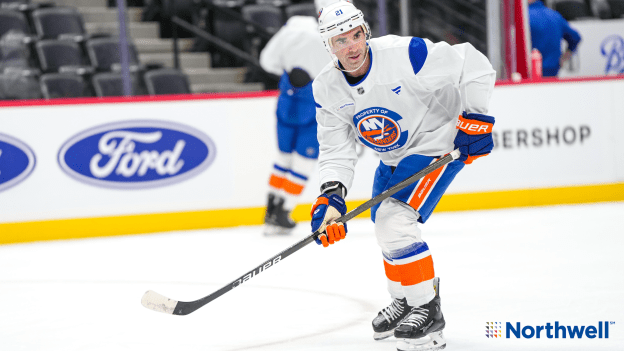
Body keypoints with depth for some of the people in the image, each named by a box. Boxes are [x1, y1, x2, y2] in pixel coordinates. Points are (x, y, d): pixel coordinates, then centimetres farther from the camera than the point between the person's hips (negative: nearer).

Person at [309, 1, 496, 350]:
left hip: (439, 142, -8)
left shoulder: (405, 54, -30)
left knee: (395, 221, -21)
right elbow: (336, 148, -10)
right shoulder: (327, 89, -11)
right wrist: (331, 194, -26)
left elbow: (474, 65, -24)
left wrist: (476, 117, -28)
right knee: (385, 228, 19)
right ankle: (405, 301, 43)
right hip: (394, 156, 8)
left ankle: (428, 311, -9)